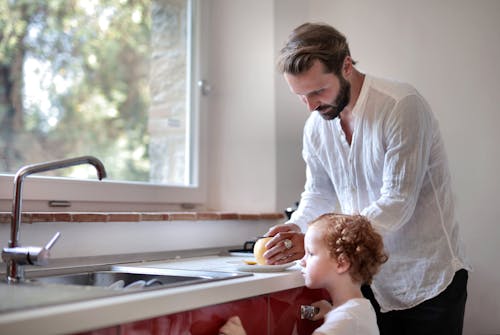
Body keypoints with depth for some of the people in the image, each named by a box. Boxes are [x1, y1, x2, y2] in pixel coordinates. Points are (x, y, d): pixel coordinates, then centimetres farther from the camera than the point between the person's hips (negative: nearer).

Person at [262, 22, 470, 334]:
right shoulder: (316, 125, -1)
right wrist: (295, 227, -8)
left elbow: (397, 204, -25)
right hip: (372, 280, 5)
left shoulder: (402, 105, -21)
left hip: (430, 278, -5)